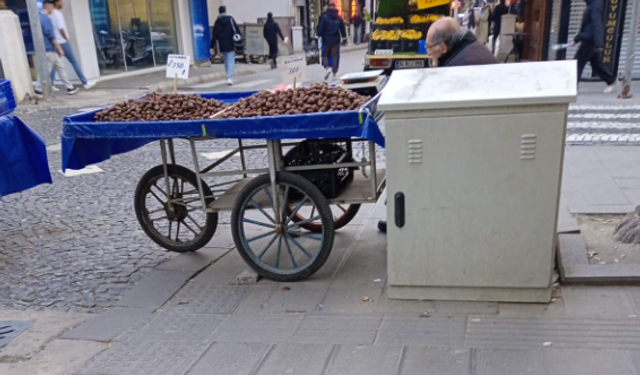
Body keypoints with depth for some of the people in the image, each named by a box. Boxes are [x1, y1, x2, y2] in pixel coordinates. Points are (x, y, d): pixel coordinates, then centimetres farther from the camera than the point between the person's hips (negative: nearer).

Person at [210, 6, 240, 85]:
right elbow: (237, 31, -8)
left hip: (222, 47, 3)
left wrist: (212, 47, 6)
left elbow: (214, 35, 5)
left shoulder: (217, 21, 6)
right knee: (231, 61, -5)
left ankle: (229, 77, 19)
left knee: (226, 62, 15)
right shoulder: (230, 19, -2)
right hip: (231, 45, -3)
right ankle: (230, 78, -20)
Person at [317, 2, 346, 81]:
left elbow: (320, 28, -10)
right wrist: (343, 36, 23)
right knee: (335, 56, 6)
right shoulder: (339, 18, 6)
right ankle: (334, 73, 6)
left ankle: (327, 68, -16)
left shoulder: (324, 17, -8)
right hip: (336, 39, 3)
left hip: (326, 39, -3)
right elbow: (343, 29, 11)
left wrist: (319, 35, -1)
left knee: (325, 55, 9)